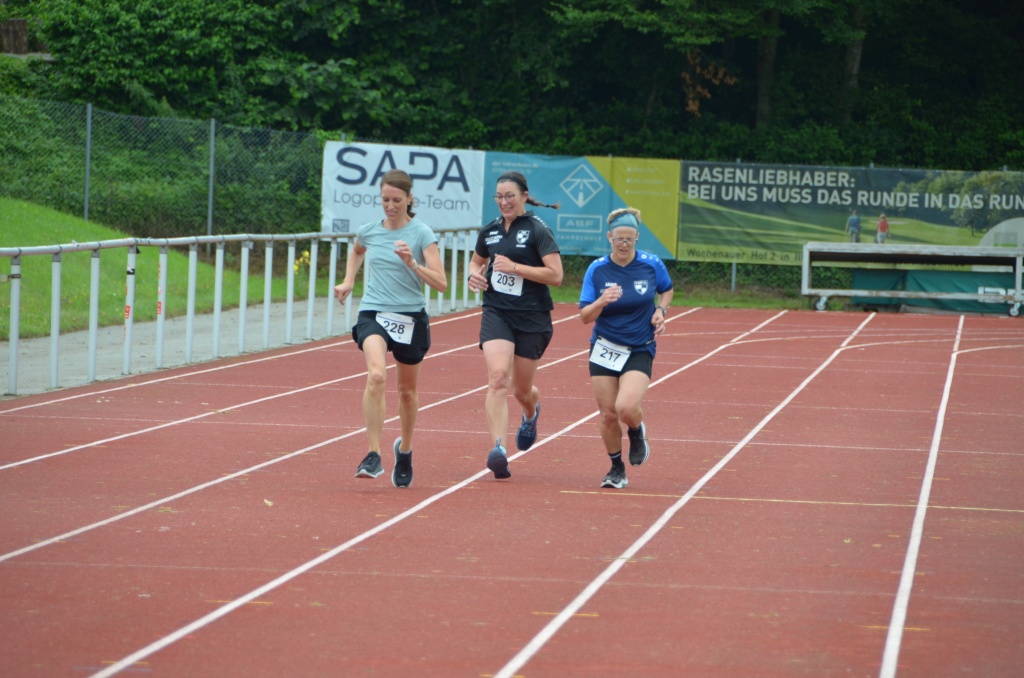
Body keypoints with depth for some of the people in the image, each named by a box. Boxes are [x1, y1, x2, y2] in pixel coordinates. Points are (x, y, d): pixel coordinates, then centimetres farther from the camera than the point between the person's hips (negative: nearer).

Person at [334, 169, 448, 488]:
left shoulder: (422, 234, -6)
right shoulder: (368, 231, 4)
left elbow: (441, 283, -13)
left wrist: (413, 263, -26)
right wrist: (348, 281, 17)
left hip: (410, 317, 0)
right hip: (373, 314, 0)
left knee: (407, 390, 14)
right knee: (376, 375, -27)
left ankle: (405, 450, 41)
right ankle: (373, 455, -27)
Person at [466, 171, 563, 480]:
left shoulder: (538, 231, -8)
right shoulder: (490, 231, 8)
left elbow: (555, 275, -14)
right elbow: (477, 260, 27)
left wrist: (515, 267, -21)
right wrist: (475, 274, 3)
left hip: (533, 318, -3)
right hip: (496, 312, 3)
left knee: (522, 390, 11)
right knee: (498, 376, -21)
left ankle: (532, 414, 50)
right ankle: (498, 448, -31)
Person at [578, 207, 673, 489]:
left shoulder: (652, 265, -6)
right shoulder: (597, 270, -7)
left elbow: (667, 290, 16)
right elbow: (585, 316, -8)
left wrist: (661, 311, -4)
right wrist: (601, 302, -28)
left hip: (640, 351, -1)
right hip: (604, 348, 1)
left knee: (627, 407, -23)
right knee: (608, 414, 1)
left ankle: (637, 432, 14)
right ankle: (617, 469, 25)